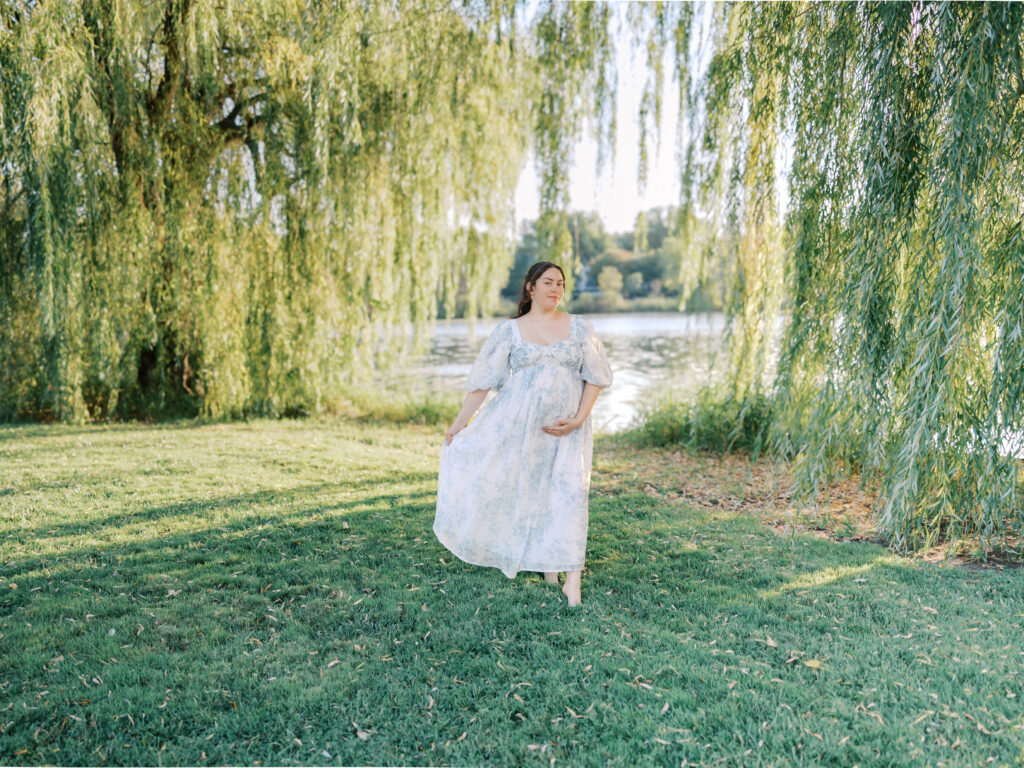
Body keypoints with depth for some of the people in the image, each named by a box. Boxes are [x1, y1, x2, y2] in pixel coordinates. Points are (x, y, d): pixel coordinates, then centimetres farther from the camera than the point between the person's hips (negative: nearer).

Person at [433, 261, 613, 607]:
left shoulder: (580, 327, 4)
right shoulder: (509, 330, 3)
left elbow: (595, 377, 4)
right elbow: (483, 378, 3)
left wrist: (578, 420, -8)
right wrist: (460, 422, 2)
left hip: (566, 426, 0)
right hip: (519, 422, 0)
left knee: (569, 491, -8)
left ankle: (572, 580, -2)